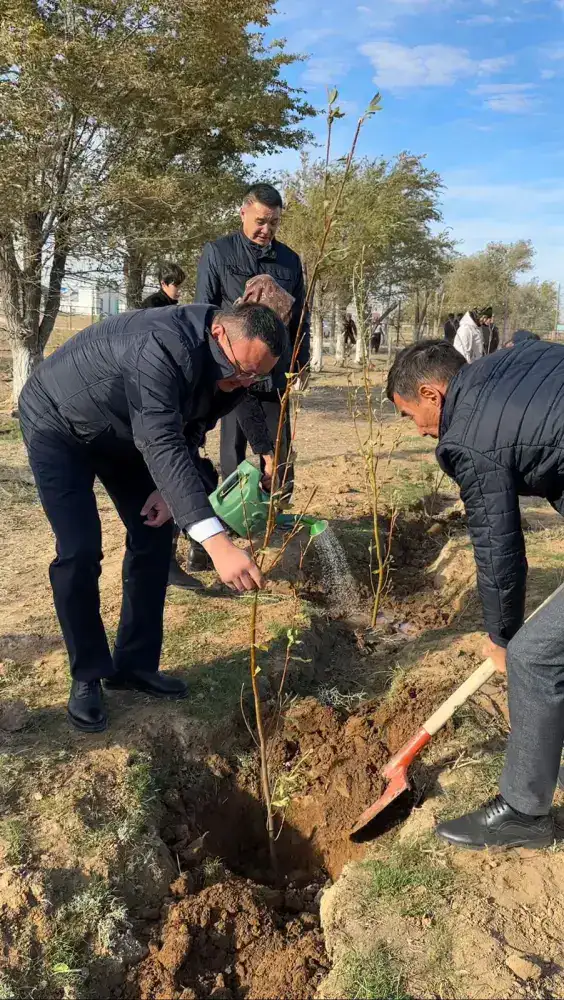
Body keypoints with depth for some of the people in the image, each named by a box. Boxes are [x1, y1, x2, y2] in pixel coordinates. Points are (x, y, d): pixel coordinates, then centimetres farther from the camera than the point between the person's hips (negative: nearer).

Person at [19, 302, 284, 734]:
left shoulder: (228, 370, -14)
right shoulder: (162, 347, -40)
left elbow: (188, 428, 0)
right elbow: (161, 444, -51)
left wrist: (171, 487, -19)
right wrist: (216, 540, -59)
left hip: (123, 431, 8)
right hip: (57, 422, -7)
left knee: (154, 535, 1)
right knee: (80, 551, -15)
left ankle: (135, 664, 14)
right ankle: (87, 678, 4)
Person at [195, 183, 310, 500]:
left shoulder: (290, 260, 12)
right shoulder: (217, 252, 1)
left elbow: (300, 317, 17)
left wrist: (302, 361, 13)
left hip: (275, 371, 3)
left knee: (280, 452, 6)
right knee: (234, 449, 4)